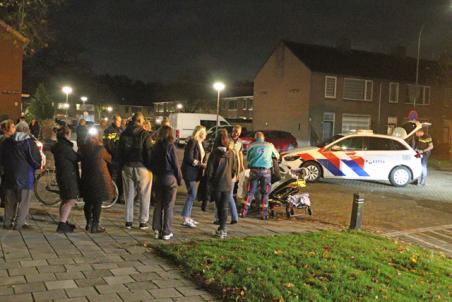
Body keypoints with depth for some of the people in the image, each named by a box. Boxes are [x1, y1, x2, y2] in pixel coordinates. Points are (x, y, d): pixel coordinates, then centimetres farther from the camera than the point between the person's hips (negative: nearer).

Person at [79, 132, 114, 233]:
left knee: (88, 202, 16)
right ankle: (95, 225, 4)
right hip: (99, 178, -5)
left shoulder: (82, 148, -2)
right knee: (98, 203, 2)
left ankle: (89, 223, 23)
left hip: (86, 178, 5)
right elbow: (109, 159, -1)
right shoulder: (100, 149, -15)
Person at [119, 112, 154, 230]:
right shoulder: (144, 134, -10)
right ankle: (143, 222, 5)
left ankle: (128, 221, 14)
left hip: (127, 167, 5)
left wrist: (122, 166, 14)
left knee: (129, 195, 11)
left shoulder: (124, 134, 6)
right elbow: (149, 152, -13)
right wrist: (151, 167, -4)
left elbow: (120, 151, 10)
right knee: (144, 196, 4)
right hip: (142, 167, -5)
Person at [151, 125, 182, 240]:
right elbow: (175, 164, -10)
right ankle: (166, 232, 4)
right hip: (170, 178, -4)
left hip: (158, 178, 5)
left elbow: (153, 163, 4)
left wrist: (156, 174, 14)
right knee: (169, 206, 2)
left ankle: (157, 230, 14)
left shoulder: (156, 147, 1)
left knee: (158, 205, 12)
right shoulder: (170, 146, -12)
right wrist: (179, 178, 0)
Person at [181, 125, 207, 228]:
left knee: (191, 195, 12)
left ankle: (188, 217, 18)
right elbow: (189, 159, -18)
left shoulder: (200, 143, 16)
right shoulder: (192, 142, -12)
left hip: (195, 172, 9)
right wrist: (201, 164, -20)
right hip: (189, 172, -9)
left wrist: (204, 165, 2)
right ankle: (185, 219, -7)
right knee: (192, 194, -10)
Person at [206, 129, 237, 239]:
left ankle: (222, 228, 23)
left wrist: (209, 182, 4)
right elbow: (234, 169, 4)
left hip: (216, 184, -1)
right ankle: (222, 228, -2)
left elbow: (209, 169, -10)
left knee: (219, 207, 13)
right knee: (224, 207, 5)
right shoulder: (231, 153, -3)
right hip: (227, 184, 2)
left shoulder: (214, 153, -12)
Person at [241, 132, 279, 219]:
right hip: (266, 170, -1)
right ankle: (264, 213, 4)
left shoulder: (251, 146, 5)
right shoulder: (270, 145, 6)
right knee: (265, 193, 7)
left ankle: (244, 211, 3)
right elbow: (277, 156, 20)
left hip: (254, 170, 1)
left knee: (250, 192, 8)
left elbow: (247, 159, 14)